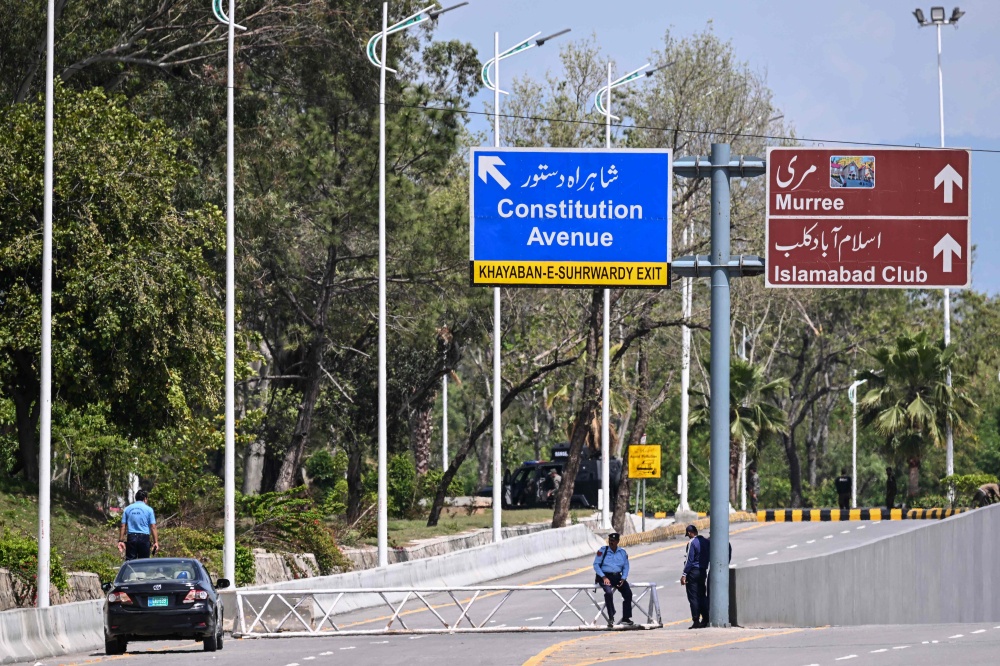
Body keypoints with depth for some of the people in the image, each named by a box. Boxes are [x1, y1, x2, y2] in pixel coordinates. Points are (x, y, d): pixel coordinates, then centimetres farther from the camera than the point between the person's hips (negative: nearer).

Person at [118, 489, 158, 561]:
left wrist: (121, 541, 6)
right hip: (144, 537, -2)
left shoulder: (127, 509, 9)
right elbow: (153, 527, -3)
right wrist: (156, 542, -2)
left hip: (131, 537, 2)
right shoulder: (148, 509, 2)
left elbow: (123, 526, 5)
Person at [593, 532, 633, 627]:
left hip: (617, 576, 4)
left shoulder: (622, 552, 12)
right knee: (609, 592, -32)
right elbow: (596, 565, -2)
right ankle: (611, 618, -25)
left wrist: (623, 578, -4)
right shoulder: (603, 550, 2)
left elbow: (625, 567, 14)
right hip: (605, 576, -4)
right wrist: (604, 577, -13)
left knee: (628, 593, -18)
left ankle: (626, 618, -11)